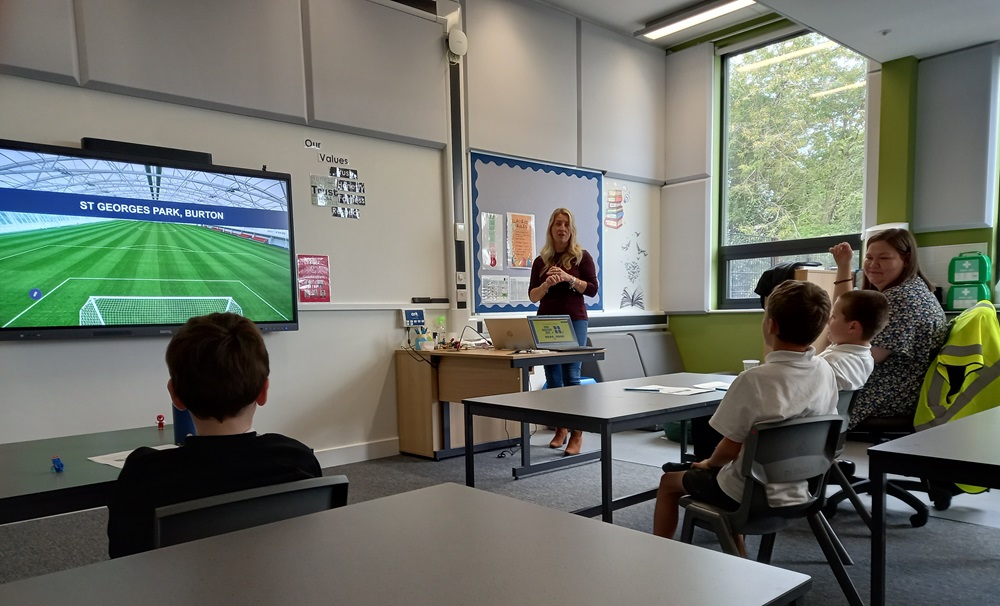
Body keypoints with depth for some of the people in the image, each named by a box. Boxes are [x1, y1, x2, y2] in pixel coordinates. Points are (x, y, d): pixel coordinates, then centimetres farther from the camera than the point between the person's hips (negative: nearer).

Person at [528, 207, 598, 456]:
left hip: (574, 320, -3)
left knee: (571, 376, -8)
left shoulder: (582, 256, 1)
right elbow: (533, 296, 5)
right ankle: (560, 429, 18)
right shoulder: (541, 260, 8)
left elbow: (592, 289, -3)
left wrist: (569, 278, -16)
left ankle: (577, 434, -2)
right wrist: (547, 284, -14)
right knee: (553, 377, 6)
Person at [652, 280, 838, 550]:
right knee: (727, 472, 34)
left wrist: (708, 464, 2)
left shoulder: (754, 380, -28)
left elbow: (731, 448, -21)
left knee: (669, 482, 18)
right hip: (796, 491, 6)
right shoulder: (825, 372, -9)